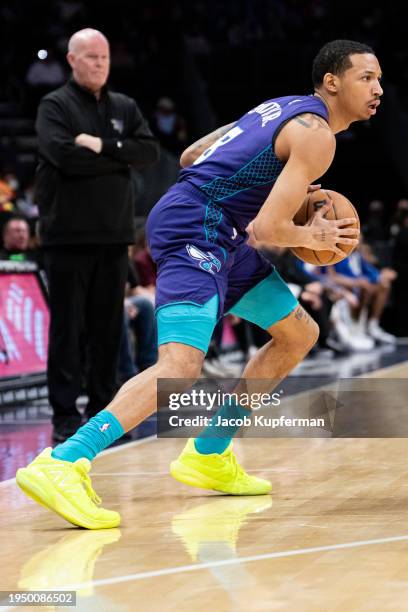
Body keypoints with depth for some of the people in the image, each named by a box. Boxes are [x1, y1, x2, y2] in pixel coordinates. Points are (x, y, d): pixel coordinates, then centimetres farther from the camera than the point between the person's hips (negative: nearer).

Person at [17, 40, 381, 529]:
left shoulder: (286, 109, 19)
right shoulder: (316, 135, -11)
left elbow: (191, 155, 25)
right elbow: (267, 230, -20)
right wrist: (314, 238, 1)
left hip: (219, 237, 11)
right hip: (195, 232, -11)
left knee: (300, 334, 19)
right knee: (181, 366, -26)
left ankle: (209, 454, 20)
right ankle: (62, 465, -38)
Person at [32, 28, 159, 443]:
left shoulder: (124, 107, 13)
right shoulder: (55, 106, -1)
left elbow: (150, 151, 0)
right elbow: (64, 156, -17)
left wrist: (102, 146, -12)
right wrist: (119, 157, -9)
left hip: (114, 235, 5)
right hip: (69, 235, -4)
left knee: (108, 328, 8)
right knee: (67, 328, -3)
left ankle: (103, 410, 16)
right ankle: (65, 417, 1)